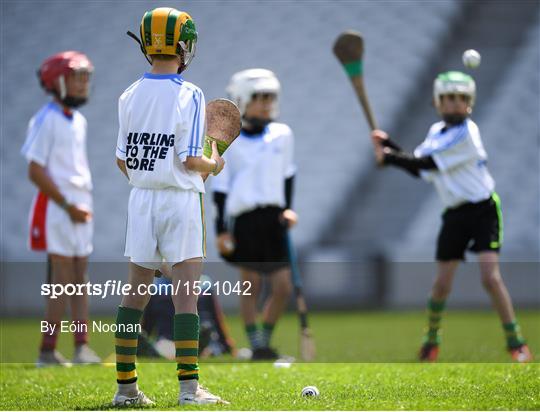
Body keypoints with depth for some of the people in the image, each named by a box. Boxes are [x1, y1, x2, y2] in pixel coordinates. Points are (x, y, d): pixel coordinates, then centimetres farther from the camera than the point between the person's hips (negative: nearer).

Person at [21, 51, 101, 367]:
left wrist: (85, 204, 9)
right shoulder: (47, 120, -12)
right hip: (57, 208, -8)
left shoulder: (79, 121, 14)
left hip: (80, 208, 8)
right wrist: (68, 206, -15)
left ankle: (82, 346, 8)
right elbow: (36, 172, -15)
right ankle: (48, 351, -3)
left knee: (80, 279, 6)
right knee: (63, 279, -7)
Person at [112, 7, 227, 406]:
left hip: (141, 199, 5)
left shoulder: (129, 96, 3)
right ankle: (189, 386, -7)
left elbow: (123, 160, 6)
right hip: (180, 199, -5)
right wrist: (214, 165, 4)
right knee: (186, 295, -4)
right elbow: (190, 159, -16)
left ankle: (126, 386, 12)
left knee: (136, 293, 10)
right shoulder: (189, 95, -12)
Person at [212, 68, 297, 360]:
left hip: (274, 218, 4)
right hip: (245, 219, -4)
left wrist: (288, 208, 11)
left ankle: (265, 340, 17)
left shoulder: (282, 135, 9)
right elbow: (220, 188, -1)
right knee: (251, 283, -3)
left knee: (283, 287, 1)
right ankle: (256, 346, 4)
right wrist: (221, 230, -4)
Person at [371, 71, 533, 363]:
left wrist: (388, 158, -14)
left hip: (483, 210, -6)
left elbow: (429, 163, -18)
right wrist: (389, 147, 0)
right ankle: (432, 339, 24)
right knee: (442, 283, 4)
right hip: (455, 215, 6)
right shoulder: (437, 131, 8)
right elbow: (420, 170, 7)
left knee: (491, 277, -16)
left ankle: (516, 343, -8)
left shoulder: (467, 133, -16)